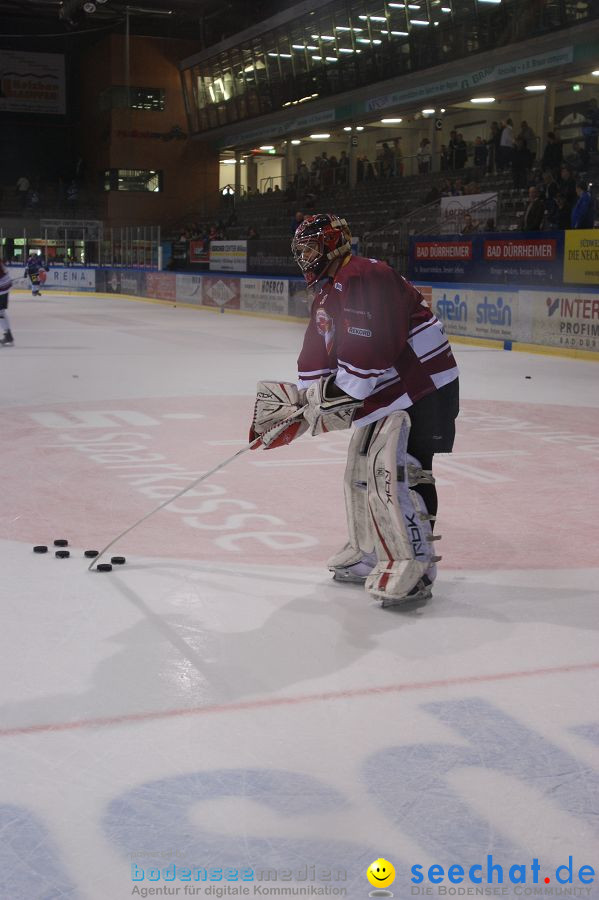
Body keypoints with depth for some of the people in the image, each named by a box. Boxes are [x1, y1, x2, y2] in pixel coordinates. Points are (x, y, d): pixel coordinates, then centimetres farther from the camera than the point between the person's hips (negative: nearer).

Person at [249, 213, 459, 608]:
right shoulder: (327, 293, 16)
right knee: (361, 468, 14)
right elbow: (317, 356, 16)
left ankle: (413, 564, -10)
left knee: (393, 471, -16)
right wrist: (298, 405, 9)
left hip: (422, 385, -11)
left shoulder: (364, 278, -18)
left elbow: (369, 350, -27)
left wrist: (338, 397, -24)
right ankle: (370, 552, 28)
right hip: (384, 390, 11)